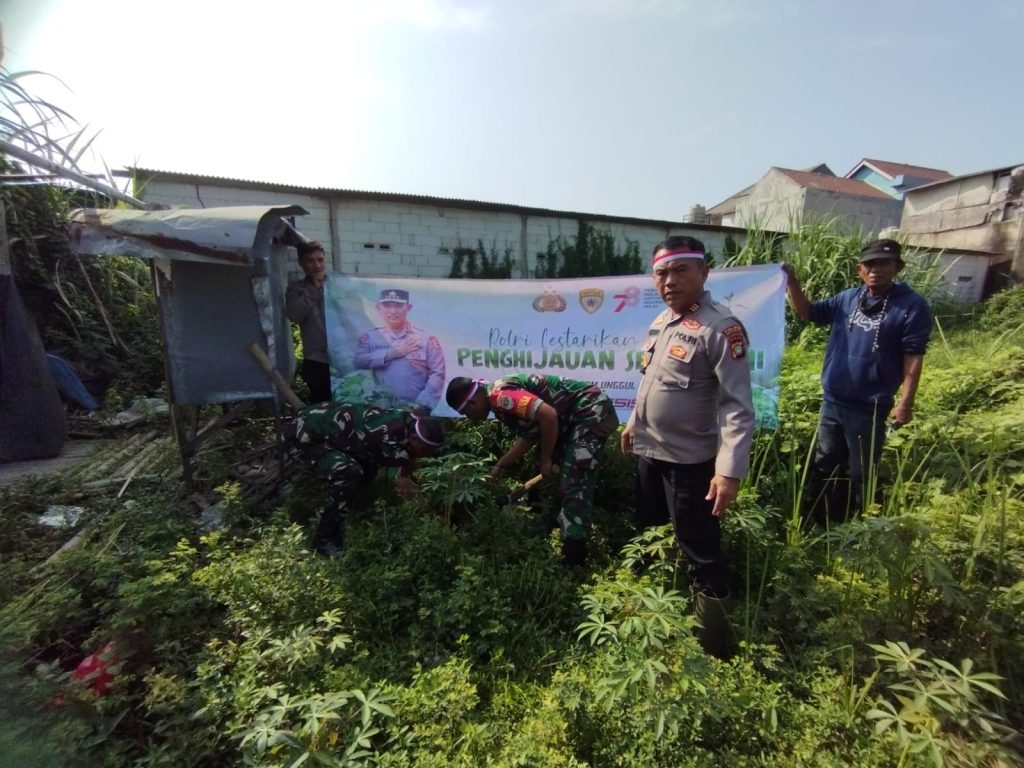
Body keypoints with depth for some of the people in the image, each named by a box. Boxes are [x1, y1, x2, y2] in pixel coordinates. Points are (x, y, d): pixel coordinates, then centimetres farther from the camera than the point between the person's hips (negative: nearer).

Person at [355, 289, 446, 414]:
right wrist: (394, 352, -11)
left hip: (416, 409, -1)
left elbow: (437, 374, -6)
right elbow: (359, 361, -9)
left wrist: (421, 404, -16)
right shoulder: (369, 338, 7)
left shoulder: (426, 339, -1)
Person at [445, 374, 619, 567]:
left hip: (592, 412, -11)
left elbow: (548, 414, -31)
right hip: (576, 416, 11)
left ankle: (572, 559, -1)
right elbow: (530, 434, 20)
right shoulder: (499, 398, 11)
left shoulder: (500, 395, -21)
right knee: (560, 477, 21)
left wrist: (546, 460, -17)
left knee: (574, 487, -9)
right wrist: (499, 467, 25)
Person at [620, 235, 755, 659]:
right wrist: (634, 422, 21)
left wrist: (730, 470, -29)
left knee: (700, 551, 5)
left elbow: (737, 406, -23)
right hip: (650, 452, 9)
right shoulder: (661, 321, 6)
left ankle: (714, 643, 29)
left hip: (690, 461, -8)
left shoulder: (721, 328, -19)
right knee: (646, 534, 24)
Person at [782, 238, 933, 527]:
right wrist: (792, 281, -8)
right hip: (832, 402, 5)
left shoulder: (912, 306, -10)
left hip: (870, 408, -5)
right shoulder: (848, 299, 3)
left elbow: (913, 358, -11)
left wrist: (905, 402, -15)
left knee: (860, 475, 9)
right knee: (825, 467, 18)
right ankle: (822, 526, 36)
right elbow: (807, 312, 6)